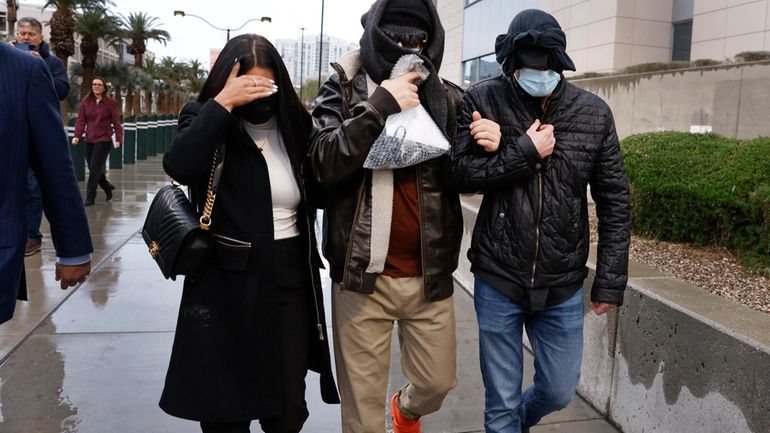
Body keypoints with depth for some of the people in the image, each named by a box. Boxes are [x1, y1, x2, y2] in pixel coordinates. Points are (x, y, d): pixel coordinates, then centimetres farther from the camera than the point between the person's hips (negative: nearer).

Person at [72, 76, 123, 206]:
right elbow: (81, 120, 4)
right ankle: (108, 187, 33)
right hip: (89, 140, 4)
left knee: (95, 169, -7)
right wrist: (77, 136, -9)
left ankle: (90, 198, 0)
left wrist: (118, 138, -10)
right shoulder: (85, 102, 7)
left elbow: (116, 122, -3)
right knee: (93, 169, 8)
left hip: (104, 140, -4)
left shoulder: (110, 103, -2)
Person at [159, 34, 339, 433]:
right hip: (225, 287, -2)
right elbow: (178, 167, -26)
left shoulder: (295, 124, 4)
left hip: (290, 284, 3)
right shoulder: (207, 119, -5)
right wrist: (223, 103, -26)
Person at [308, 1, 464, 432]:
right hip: (363, 274, -2)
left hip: (430, 274, 3)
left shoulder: (449, 97, 5)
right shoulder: (344, 89, -2)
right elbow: (323, 162, -16)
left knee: (438, 382, 16)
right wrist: (380, 106, -23)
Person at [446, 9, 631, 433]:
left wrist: (610, 280, -1)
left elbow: (614, 201, 1)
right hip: (498, 280, -2)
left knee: (559, 391, 16)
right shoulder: (483, 100, -6)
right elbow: (459, 173, -11)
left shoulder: (593, 112, -3)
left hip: (563, 285, 2)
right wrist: (525, 153, -18)